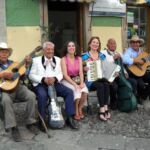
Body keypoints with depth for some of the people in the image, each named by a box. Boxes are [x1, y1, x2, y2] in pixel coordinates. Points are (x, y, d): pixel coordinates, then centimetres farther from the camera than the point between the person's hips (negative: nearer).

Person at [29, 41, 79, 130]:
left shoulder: (58, 59, 18)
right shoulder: (36, 60, 7)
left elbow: (60, 74, 12)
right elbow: (31, 75, 0)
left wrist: (55, 78, -11)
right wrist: (43, 79, -16)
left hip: (55, 83, 4)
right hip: (41, 84, -3)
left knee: (69, 92, -19)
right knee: (42, 95, -36)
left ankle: (70, 118, -12)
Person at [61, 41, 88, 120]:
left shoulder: (79, 58, 7)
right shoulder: (64, 59, -6)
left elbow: (81, 72, -1)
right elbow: (65, 75, -13)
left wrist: (82, 83, -19)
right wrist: (75, 84, -23)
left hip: (77, 79, 4)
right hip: (67, 81, -4)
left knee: (85, 90, -26)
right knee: (77, 91, -30)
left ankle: (80, 109, -2)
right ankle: (76, 111, -6)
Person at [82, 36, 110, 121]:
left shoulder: (102, 56, 17)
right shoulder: (85, 56, 6)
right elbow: (83, 70, 1)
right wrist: (89, 70, -18)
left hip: (102, 78, 3)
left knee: (106, 84, -31)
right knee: (100, 85, -33)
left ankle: (105, 109, -29)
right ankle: (103, 109, -31)